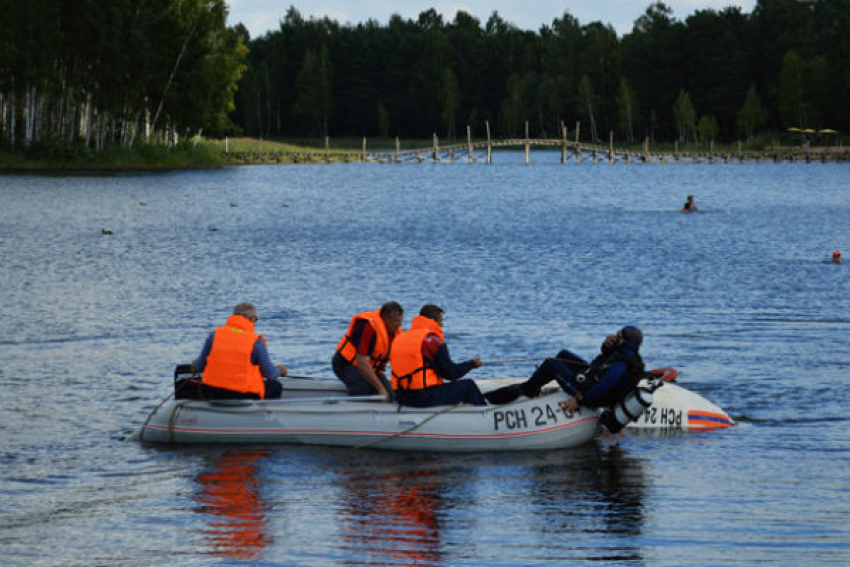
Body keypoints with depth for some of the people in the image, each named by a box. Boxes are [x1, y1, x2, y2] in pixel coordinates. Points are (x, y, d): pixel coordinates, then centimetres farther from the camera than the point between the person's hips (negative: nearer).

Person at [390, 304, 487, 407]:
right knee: (469, 386, 3)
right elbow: (450, 373, -9)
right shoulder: (432, 339, -10)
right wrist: (472, 364, 7)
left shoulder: (400, 337, 14)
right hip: (425, 398, -9)